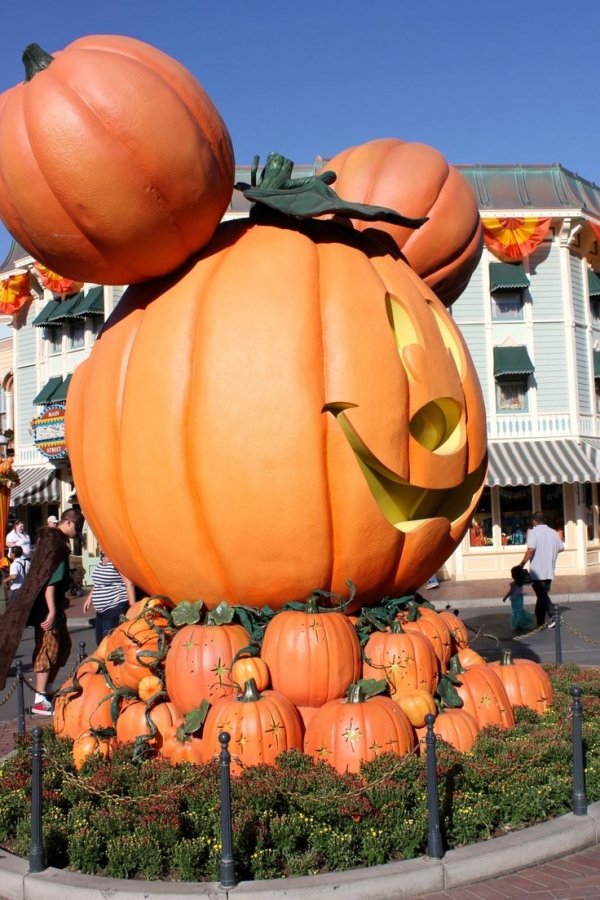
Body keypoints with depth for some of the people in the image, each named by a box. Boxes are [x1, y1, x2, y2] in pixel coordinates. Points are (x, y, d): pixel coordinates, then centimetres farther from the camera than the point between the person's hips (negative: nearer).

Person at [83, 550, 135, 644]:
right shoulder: (102, 558, 11)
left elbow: (129, 583, -21)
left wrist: (133, 608, -26)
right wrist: (89, 597, 21)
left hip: (115, 609, -10)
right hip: (101, 610, 10)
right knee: (100, 642, 15)